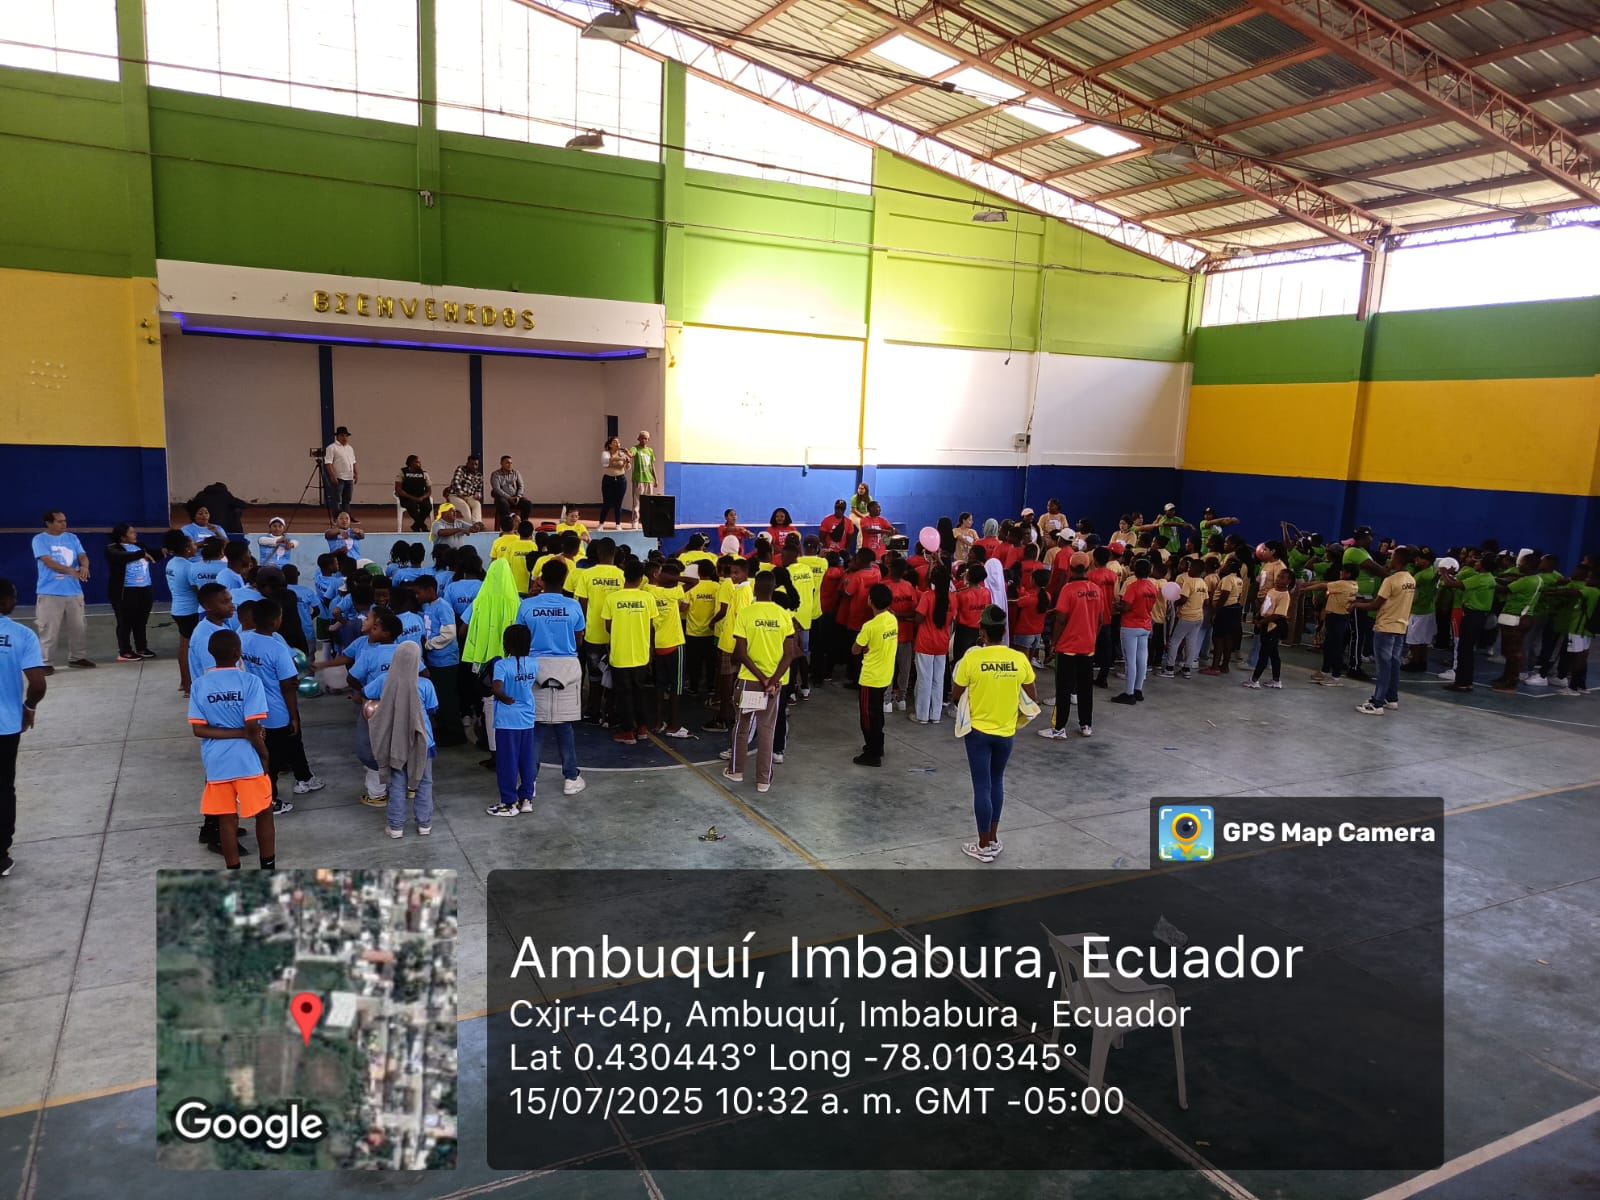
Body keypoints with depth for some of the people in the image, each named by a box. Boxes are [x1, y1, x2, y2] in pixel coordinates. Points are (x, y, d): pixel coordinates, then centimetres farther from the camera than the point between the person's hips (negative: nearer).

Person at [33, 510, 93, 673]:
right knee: (48, 629, -4)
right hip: (50, 593, -5)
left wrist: (84, 566, -24)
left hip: (74, 591, 5)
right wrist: (71, 571, -29)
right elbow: (48, 562, -16)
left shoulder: (72, 538, 10)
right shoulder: (40, 539, -4)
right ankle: (44, 662, 4)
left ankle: (77, 657, 25)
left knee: (79, 627, 11)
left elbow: (83, 556, 1)